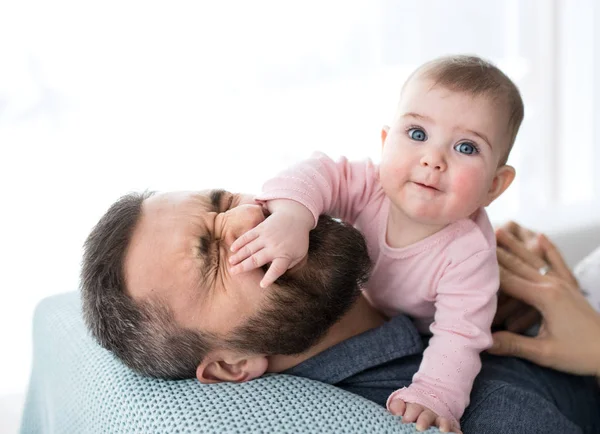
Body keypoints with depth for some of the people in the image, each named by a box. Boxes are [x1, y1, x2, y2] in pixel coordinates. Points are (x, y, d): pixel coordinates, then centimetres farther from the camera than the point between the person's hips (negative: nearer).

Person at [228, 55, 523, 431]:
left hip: (422, 332, -2)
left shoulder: (469, 252, -41)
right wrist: (291, 214, -65)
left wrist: (432, 396, -56)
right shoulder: (371, 187, -35)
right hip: (367, 309, 3)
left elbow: (459, 336, -41)